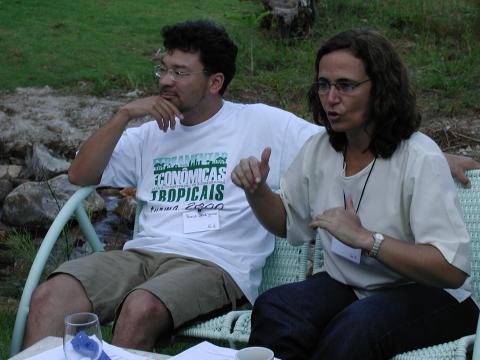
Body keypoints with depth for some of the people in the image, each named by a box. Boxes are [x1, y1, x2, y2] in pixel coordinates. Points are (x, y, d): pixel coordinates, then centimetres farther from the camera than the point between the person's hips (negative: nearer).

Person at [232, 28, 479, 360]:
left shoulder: (419, 158, -17)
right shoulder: (319, 149, 2)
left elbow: (453, 270, -24)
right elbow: (287, 223, 18)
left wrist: (366, 238, -29)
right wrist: (257, 191, -3)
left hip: (426, 295, -4)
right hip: (347, 286, 5)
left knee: (354, 328, -36)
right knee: (272, 309, -27)